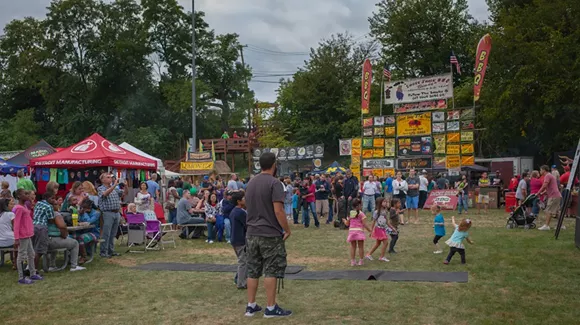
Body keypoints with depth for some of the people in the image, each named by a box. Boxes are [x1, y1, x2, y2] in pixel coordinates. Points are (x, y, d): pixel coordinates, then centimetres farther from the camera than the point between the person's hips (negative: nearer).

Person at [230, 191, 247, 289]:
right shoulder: (241, 212, -20)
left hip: (235, 240, 10)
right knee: (244, 261, -2)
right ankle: (242, 283, 3)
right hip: (241, 241, -10)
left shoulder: (234, 211, 12)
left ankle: (239, 279, 28)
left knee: (242, 261, 21)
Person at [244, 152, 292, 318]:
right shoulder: (274, 183, -13)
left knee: (253, 271, 12)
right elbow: (278, 211, -19)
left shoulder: (251, 182, 11)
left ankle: (251, 306, 18)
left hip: (252, 233, 7)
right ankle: (271, 308, 5)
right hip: (270, 234, -7)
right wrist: (287, 230, -9)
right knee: (271, 271, 0)